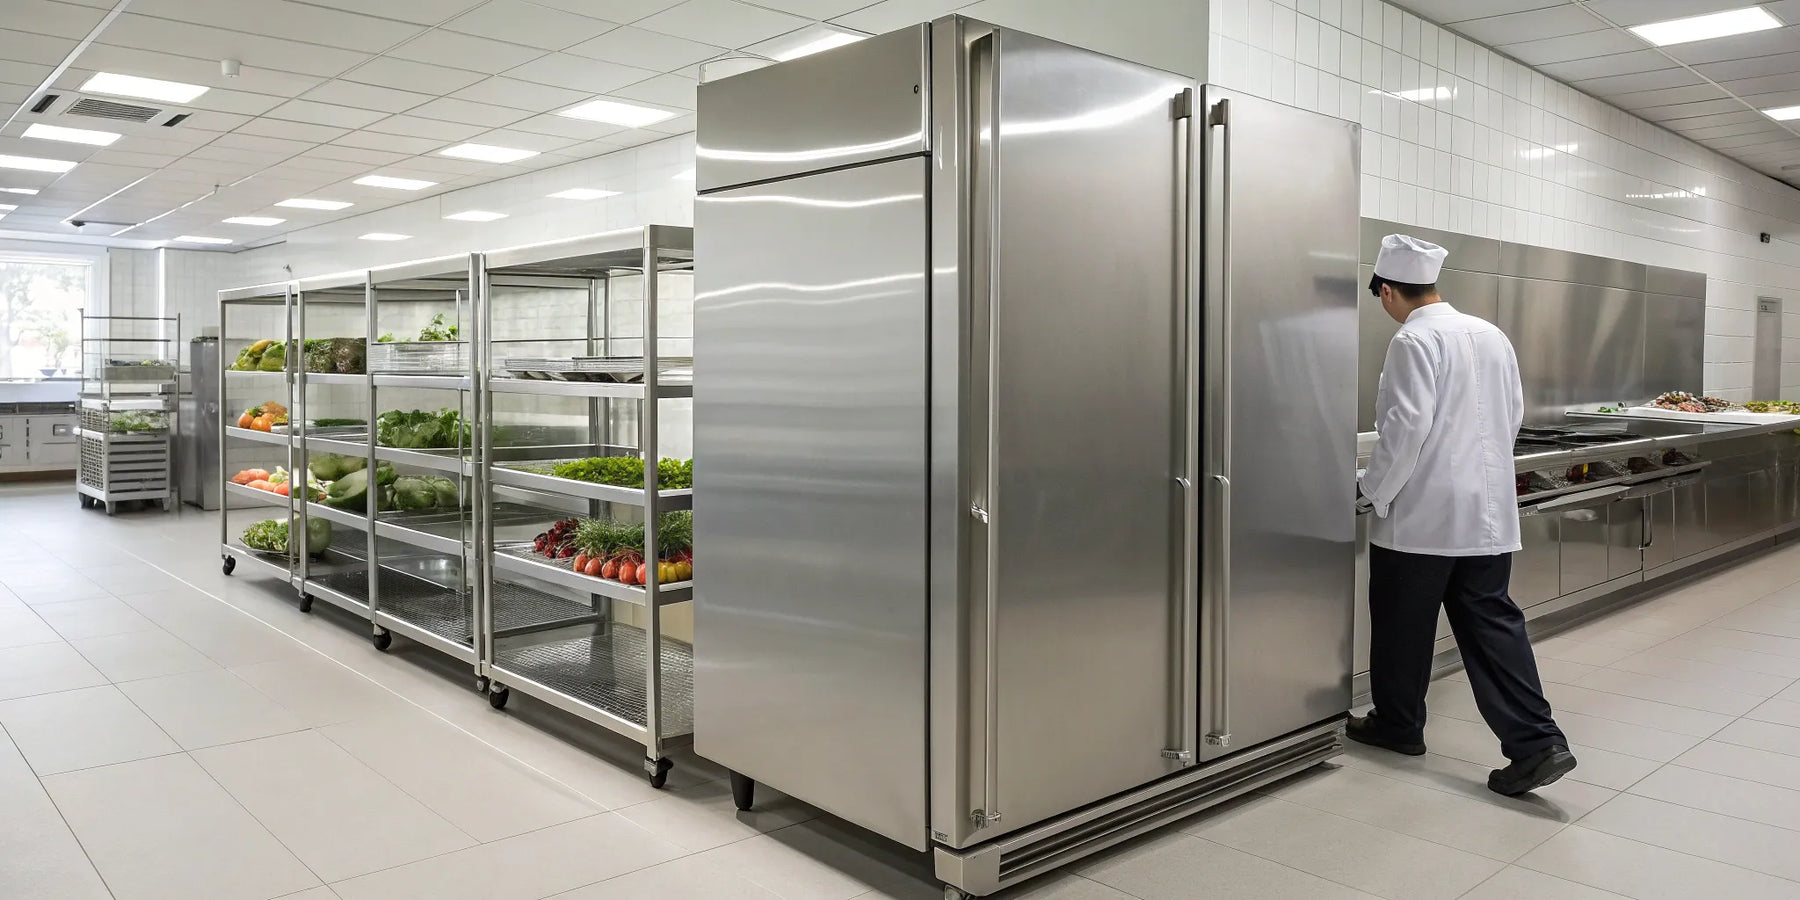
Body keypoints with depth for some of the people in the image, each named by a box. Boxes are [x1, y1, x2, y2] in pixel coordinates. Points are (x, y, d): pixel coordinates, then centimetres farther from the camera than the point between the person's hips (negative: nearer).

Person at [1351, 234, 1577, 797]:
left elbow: (1405, 429, -19)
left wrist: (1374, 493, -8)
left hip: (1421, 514, -7)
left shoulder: (1414, 342, -14)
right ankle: (1536, 742, 0)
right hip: (1489, 512, 7)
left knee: (1404, 624, 10)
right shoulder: (1492, 336, 9)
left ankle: (1398, 725, 26)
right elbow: (1513, 414, 15)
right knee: (1491, 621, 8)